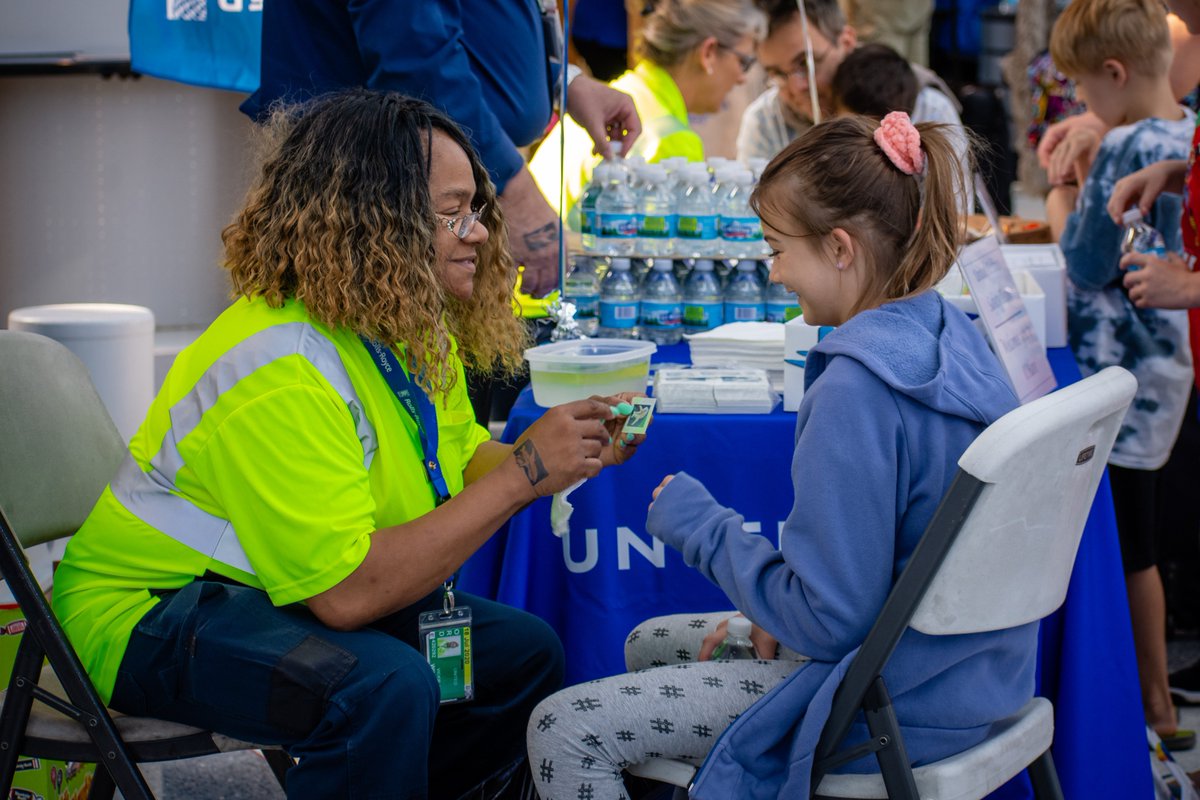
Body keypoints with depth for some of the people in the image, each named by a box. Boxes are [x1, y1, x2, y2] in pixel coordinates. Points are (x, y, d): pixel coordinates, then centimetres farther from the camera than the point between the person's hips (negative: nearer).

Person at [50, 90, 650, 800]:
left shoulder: (410, 328, 0)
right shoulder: (279, 369, -30)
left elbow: (462, 462, 13)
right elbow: (346, 591, -34)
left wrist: (573, 449, -8)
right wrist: (523, 474, -30)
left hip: (302, 598, 10)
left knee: (525, 653, 2)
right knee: (383, 684, -34)